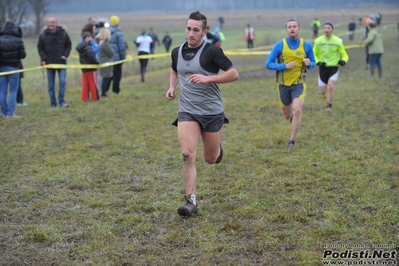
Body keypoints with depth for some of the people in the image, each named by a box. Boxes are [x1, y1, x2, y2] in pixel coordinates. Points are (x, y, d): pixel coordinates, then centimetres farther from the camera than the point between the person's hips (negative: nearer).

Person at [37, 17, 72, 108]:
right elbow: (40, 48, 6)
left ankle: (61, 101, 2)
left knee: (63, 81, -10)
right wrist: (43, 58, -7)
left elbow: (68, 45, 9)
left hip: (61, 62, -1)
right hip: (49, 63, 1)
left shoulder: (63, 34, -2)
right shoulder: (43, 36, -1)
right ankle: (53, 103, 11)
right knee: (51, 85, 4)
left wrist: (65, 55, -6)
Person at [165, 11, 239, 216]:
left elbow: (233, 74, -14)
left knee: (211, 159, 10)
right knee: (187, 156, -16)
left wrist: (208, 78, -24)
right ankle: (191, 201, -13)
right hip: (187, 112, 3)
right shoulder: (177, 52, 4)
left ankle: (216, 148, 48)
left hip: (212, 112, -2)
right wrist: (172, 87, 8)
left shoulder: (212, 51, -11)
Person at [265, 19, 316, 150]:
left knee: (297, 110, -21)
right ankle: (293, 116, 52)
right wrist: (285, 66, -20)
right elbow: (268, 64, -6)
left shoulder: (306, 45, -3)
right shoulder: (279, 45, -7)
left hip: (299, 84, -1)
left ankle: (291, 141, -9)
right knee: (287, 115, 12)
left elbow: (313, 63, 9)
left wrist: (309, 64, -15)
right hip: (283, 84, 1)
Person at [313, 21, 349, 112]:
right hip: (322, 68, 2)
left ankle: (329, 106, -2)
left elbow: (344, 55, 4)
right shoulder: (318, 41, -1)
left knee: (330, 87, -20)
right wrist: (318, 62, -11)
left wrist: (343, 61, -18)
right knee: (322, 92, 2)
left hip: (333, 68, -2)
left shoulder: (338, 41, -3)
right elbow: (314, 55, 9)